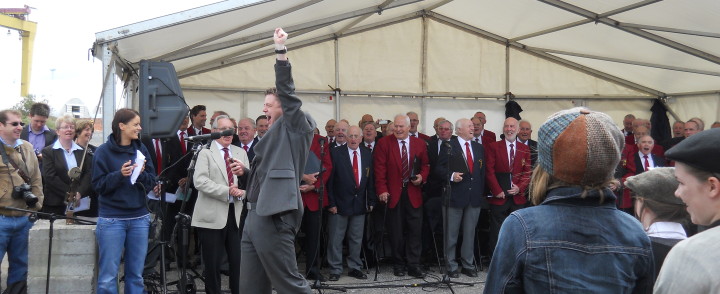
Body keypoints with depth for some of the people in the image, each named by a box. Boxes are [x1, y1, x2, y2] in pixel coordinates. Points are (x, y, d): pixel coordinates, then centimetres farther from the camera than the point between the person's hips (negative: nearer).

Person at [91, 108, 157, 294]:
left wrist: (141, 173, -14)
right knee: (108, 277, -2)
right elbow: (99, 186, -7)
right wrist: (120, 174, -21)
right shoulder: (103, 152, -4)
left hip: (139, 219, 4)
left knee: (136, 275, 9)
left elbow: (151, 183, 5)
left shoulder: (141, 150, 7)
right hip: (111, 219, -4)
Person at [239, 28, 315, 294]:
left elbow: (287, 93, -13)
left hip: (274, 218, -10)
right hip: (255, 215, 10)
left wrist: (281, 50, -17)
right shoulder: (273, 135, 22)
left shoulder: (296, 128, -2)